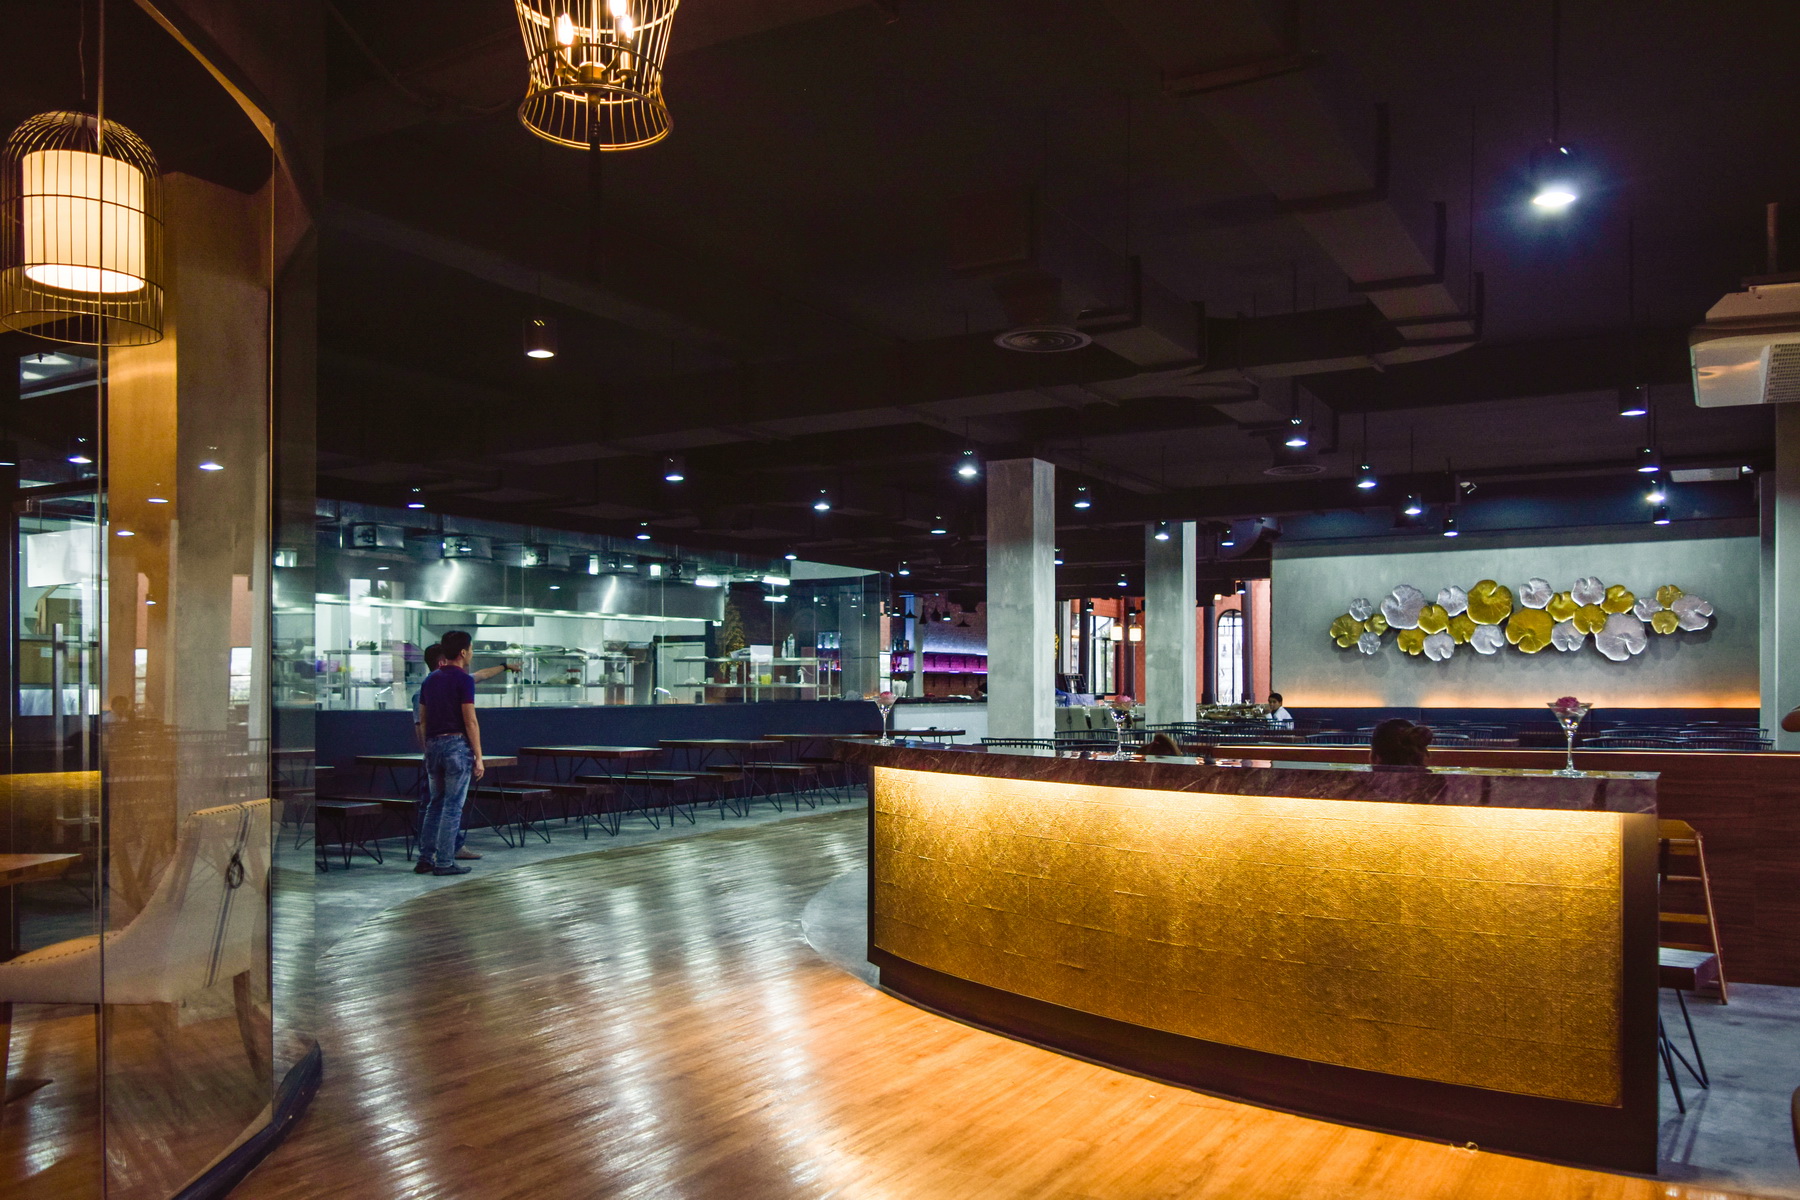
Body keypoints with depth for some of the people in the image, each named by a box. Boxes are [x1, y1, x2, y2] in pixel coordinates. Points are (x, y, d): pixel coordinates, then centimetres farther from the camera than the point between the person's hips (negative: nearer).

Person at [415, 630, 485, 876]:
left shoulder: (430, 680, 11)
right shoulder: (463, 679, -10)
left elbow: (423, 720, 13)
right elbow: (470, 721, -13)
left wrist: (427, 750, 21)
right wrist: (478, 757, -11)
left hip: (433, 745, 7)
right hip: (457, 745, -7)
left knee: (435, 802, 16)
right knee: (453, 806, -1)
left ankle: (425, 858, 16)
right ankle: (444, 863, 2)